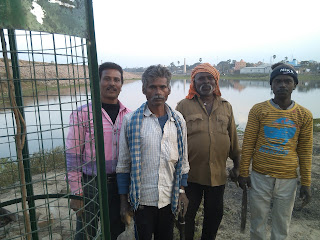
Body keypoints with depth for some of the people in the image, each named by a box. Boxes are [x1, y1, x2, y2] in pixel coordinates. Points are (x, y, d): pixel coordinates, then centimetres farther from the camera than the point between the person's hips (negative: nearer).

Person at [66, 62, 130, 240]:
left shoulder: (128, 115, 2)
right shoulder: (82, 114, -10)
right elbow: (73, 155, -8)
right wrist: (76, 193, -8)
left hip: (119, 183, 4)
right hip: (91, 183, -3)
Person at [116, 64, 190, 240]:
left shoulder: (178, 121, 0)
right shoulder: (131, 120, -8)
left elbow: (183, 160, 8)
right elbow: (123, 163, -3)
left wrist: (182, 191, 7)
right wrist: (124, 200, -1)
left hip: (169, 198, 3)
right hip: (142, 199, -2)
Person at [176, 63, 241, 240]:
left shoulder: (226, 107, 7)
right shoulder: (184, 106, -4)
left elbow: (233, 138, 12)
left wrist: (237, 165, 13)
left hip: (218, 174, 3)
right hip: (191, 174, -3)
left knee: (214, 215, 19)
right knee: (187, 214, 14)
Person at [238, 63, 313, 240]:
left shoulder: (304, 116, 0)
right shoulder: (258, 110, -5)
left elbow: (305, 152, 4)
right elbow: (248, 144, -2)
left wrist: (306, 183, 5)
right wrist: (243, 173, -3)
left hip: (288, 179, 1)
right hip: (260, 177, -1)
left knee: (282, 226, 15)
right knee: (258, 221, 13)